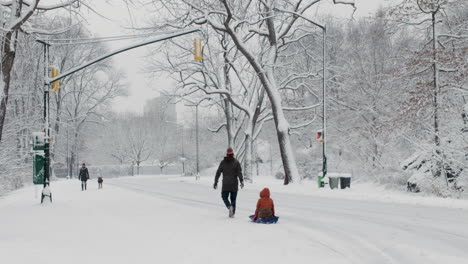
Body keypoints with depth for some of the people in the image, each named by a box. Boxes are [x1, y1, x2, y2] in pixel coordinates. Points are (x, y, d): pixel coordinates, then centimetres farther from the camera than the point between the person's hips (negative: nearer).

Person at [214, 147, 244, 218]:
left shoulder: (223, 162, 2)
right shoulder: (236, 162, -1)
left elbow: (218, 173, 3)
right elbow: (239, 173, -12)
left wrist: (215, 183, 8)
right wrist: (241, 181, -13)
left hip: (225, 184, 0)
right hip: (234, 184, 0)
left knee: (224, 197, 14)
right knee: (233, 199, 11)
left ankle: (229, 206, -13)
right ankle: (232, 213, 9)